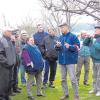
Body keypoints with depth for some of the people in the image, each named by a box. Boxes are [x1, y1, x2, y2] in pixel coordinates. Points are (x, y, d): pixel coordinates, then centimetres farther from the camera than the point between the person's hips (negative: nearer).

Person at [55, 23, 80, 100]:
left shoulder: (73, 36, -6)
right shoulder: (60, 37, 11)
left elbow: (77, 47, -9)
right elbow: (58, 48, 15)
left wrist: (70, 46, -25)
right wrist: (57, 46, -7)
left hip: (70, 60, -6)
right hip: (62, 60, 6)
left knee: (73, 78, -6)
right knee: (63, 79, 12)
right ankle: (66, 94, 25)